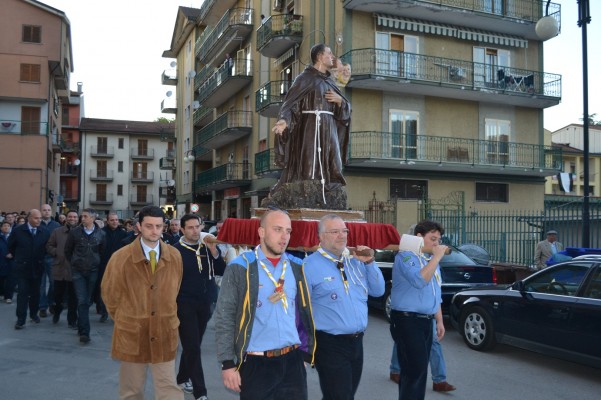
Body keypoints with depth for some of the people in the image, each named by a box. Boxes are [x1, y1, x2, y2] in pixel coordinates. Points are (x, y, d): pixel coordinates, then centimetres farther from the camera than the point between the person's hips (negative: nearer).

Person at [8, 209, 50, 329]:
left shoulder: (45, 232, -4)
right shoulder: (18, 231, -7)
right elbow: (11, 246, 7)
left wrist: (40, 257, 9)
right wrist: (18, 258, 10)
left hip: (37, 267, 2)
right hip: (22, 267, -2)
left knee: (35, 292, 11)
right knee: (22, 293, -5)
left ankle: (34, 314, 28)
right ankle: (21, 319, -1)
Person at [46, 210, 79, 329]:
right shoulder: (57, 232, 6)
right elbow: (49, 246, 8)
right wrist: (57, 253, -6)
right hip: (59, 269, 2)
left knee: (73, 297, 5)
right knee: (58, 295, 13)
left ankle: (72, 320, 16)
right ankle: (56, 313, 41)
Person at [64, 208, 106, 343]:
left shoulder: (100, 234, -2)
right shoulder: (75, 232, -4)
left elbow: (102, 251, 11)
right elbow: (67, 250, 9)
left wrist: (96, 263, 11)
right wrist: (73, 262, 12)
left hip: (93, 271, 1)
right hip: (78, 271, -1)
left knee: (87, 301, 11)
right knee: (82, 301, -8)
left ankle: (81, 327, 28)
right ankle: (84, 332, -8)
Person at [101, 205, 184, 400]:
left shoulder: (175, 256, -4)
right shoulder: (121, 257, -11)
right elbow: (109, 294, 3)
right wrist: (123, 318, 10)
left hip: (164, 332, 1)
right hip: (131, 332, -1)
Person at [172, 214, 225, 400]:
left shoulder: (207, 247, 4)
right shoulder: (176, 250, -9)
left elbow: (221, 271, -1)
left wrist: (214, 251, -15)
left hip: (204, 303, 5)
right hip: (185, 305, -5)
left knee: (193, 346, 15)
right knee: (193, 348, -4)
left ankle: (182, 379, 33)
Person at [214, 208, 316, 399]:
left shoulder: (297, 267, 6)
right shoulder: (240, 268, -8)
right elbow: (224, 318, -7)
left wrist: (307, 348, 11)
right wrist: (228, 363, -8)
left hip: (293, 361, 4)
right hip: (256, 364, -4)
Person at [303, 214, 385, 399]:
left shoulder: (355, 262, 10)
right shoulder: (310, 266, -12)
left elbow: (378, 291, 11)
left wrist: (369, 263, -2)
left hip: (357, 342, 7)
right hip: (330, 345, -7)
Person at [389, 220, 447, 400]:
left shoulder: (431, 260, 17)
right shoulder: (406, 256, -11)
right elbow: (419, 280, -28)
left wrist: (439, 321, 18)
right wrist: (437, 257, -20)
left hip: (426, 321, 9)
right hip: (407, 321, -9)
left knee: (420, 369, 13)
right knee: (415, 369, -10)